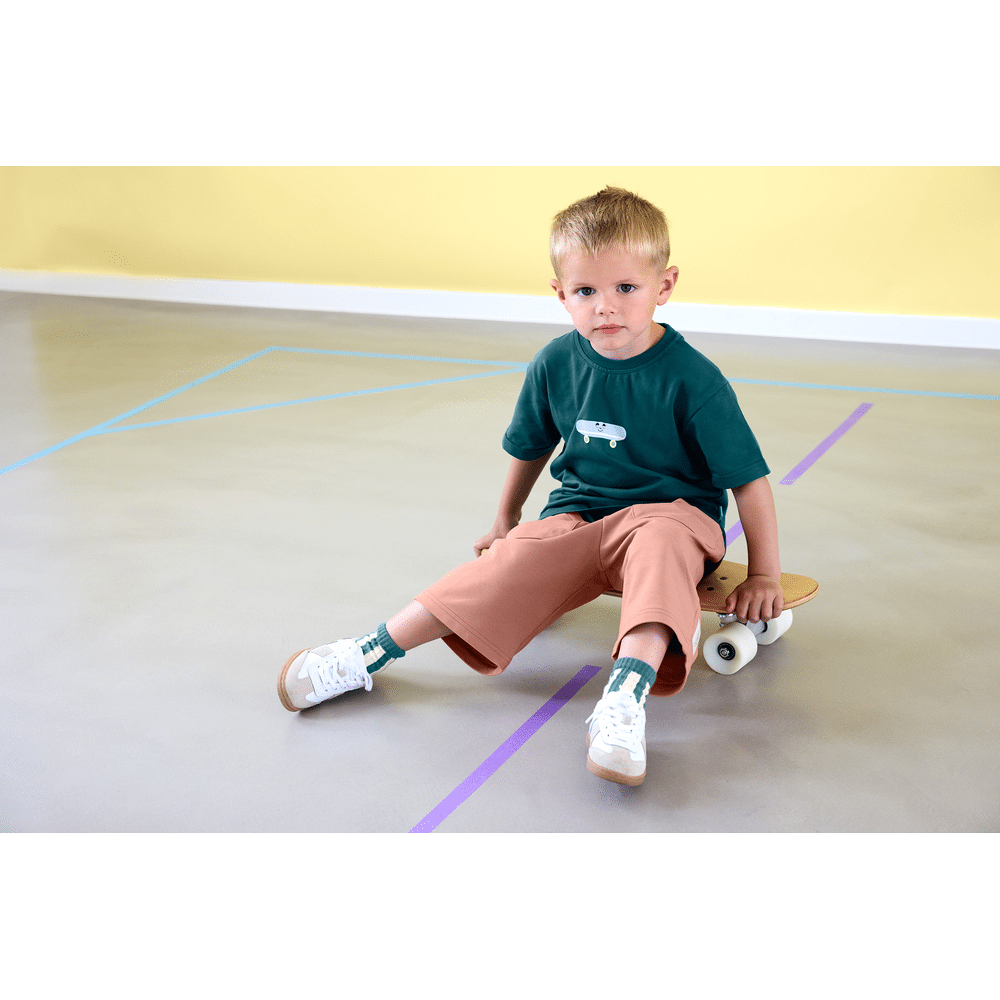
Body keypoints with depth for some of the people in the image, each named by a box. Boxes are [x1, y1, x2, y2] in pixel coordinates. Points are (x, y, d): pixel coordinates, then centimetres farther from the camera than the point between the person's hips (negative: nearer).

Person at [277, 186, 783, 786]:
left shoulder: (691, 377, -14)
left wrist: (764, 575, -7)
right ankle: (370, 653, -26)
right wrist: (506, 522, 29)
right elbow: (531, 447, 18)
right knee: (520, 559, -27)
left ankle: (626, 697, -54)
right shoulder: (555, 365, -1)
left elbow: (749, 477, -8)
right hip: (578, 515, 3)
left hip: (674, 513, -3)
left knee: (658, 539, -39)